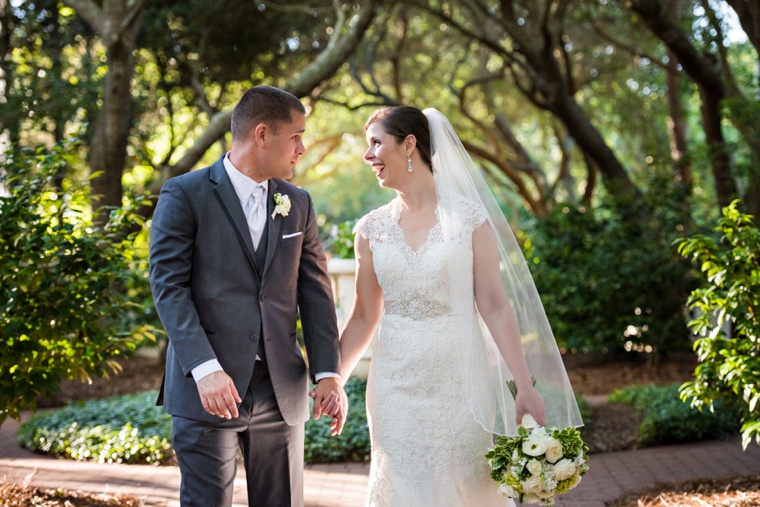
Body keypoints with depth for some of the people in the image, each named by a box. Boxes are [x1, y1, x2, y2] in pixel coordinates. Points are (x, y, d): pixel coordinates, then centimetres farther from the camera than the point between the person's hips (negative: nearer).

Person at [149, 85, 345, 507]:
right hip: (208, 386, -5)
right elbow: (169, 287, -10)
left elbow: (314, 292, 10)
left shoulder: (298, 204, 12)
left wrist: (328, 372, 0)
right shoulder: (184, 195, -4)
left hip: (282, 389, 5)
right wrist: (205, 369, -20)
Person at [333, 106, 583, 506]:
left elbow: (495, 306, -6)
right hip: (397, 384, 2)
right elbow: (364, 317, 9)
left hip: (460, 380, -2)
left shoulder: (468, 217, -4)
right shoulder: (371, 229, 4)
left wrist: (526, 387, -9)